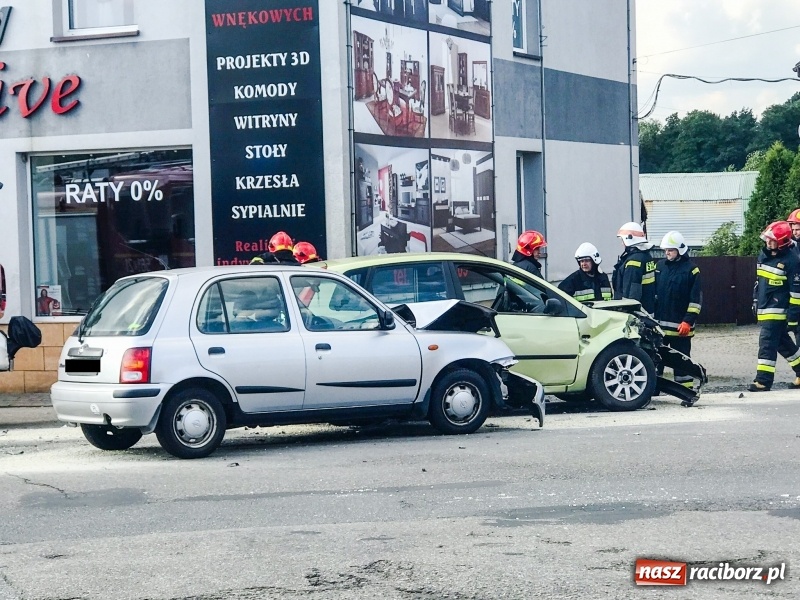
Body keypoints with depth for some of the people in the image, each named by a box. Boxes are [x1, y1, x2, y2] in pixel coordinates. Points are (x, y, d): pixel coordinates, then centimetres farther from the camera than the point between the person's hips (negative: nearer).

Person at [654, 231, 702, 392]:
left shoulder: (691, 269, -4)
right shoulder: (660, 266, 10)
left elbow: (696, 299, -7)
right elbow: (653, 292, 16)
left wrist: (688, 321, -13)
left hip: (679, 325, -4)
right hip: (659, 323, 5)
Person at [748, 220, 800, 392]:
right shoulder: (764, 254, 8)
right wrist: (756, 301, 22)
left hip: (778, 310, -8)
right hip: (764, 309, 8)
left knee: (767, 343, -12)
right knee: (783, 343, 16)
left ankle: (763, 381, -11)